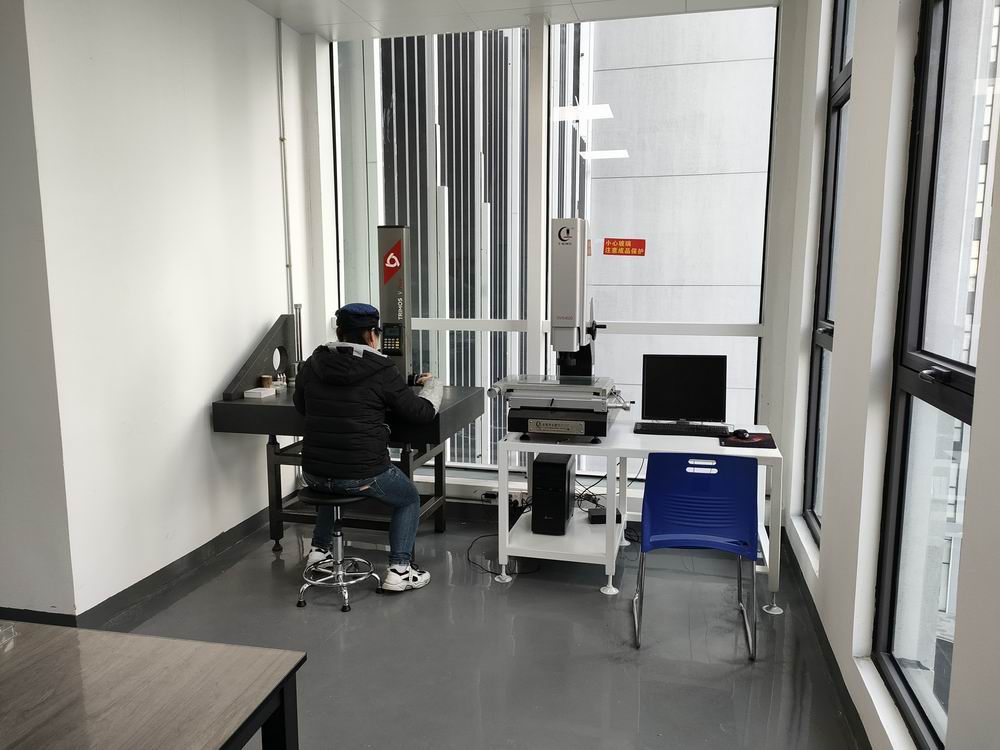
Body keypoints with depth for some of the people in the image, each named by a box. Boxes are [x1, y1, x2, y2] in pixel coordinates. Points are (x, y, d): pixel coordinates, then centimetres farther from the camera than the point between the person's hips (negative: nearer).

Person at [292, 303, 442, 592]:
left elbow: (300, 406, 20)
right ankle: (399, 569, 11)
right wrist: (432, 384, 16)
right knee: (409, 499, 22)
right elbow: (421, 412, -3)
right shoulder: (381, 370, -11)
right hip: (363, 475, -5)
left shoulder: (312, 364, 3)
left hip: (313, 473, 5)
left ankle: (319, 550, 42)